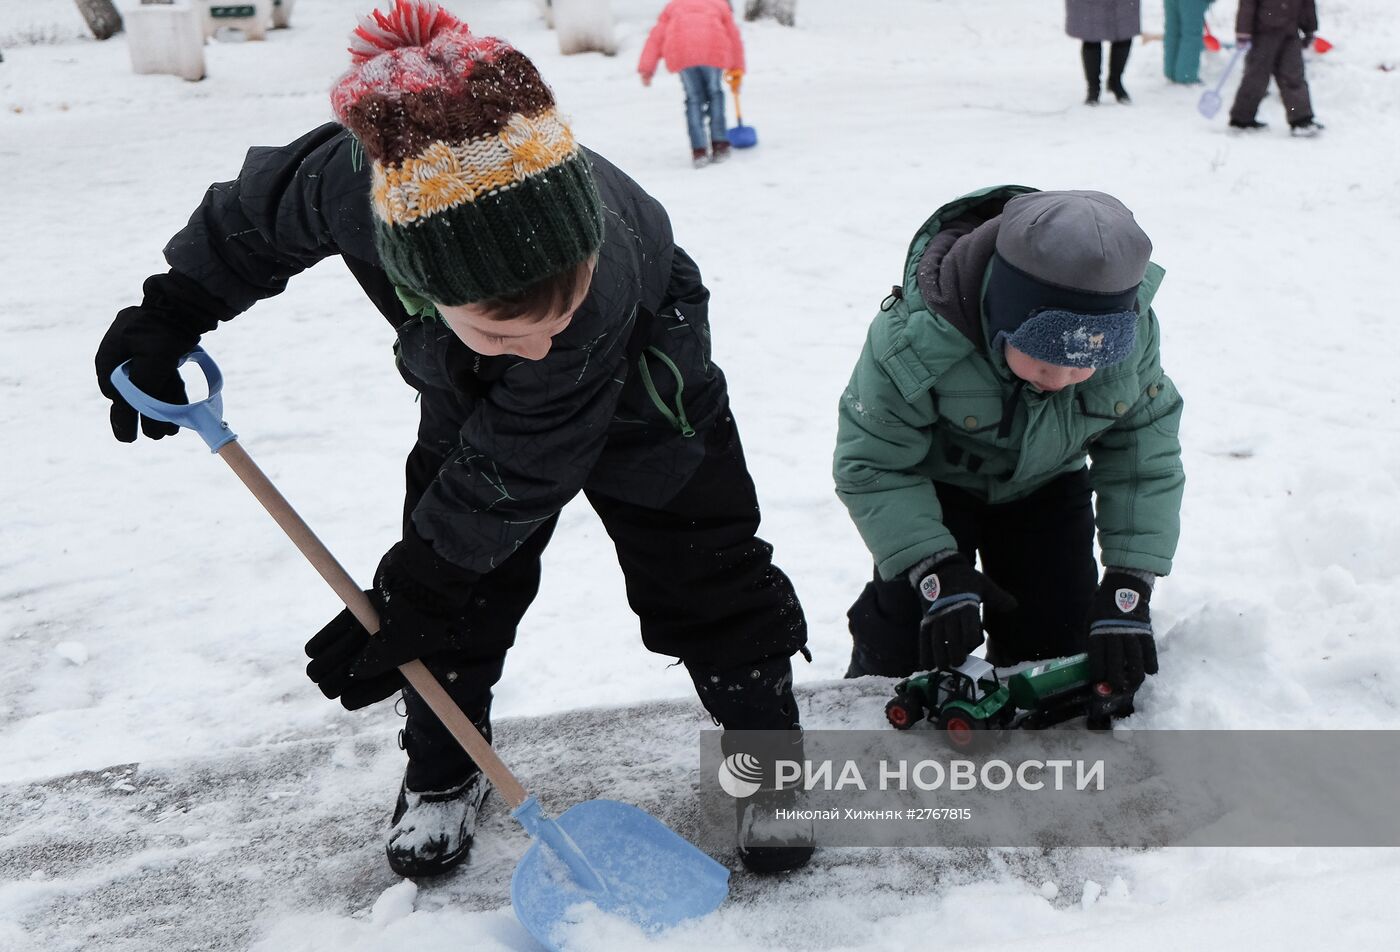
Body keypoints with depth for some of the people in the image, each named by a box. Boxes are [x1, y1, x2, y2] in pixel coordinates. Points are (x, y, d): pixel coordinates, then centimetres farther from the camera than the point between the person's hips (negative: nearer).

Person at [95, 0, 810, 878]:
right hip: (466, 393, 3)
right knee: (459, 588, 0)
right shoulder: (356, 182, -41)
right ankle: (442, 772, 23)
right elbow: (257, 214, -14)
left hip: (638, 386, -3)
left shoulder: (607, 291, -47)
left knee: (704, 569, -4)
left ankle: (769, 743, 18)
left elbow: (513, 472, -34)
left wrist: (406, 597, -25)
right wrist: (167, 315, -7)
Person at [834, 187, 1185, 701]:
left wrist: (1129, 586, -26)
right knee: (902, 645, -13)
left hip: (1047, 485, 3)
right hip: (933, 482, -3)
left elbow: (1146, 458, -17)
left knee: (1056, 640, 1)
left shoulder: (1132, 336, -29)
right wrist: (935, 571, -37)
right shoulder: (914, 338, -40)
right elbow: (871, 464, -27)